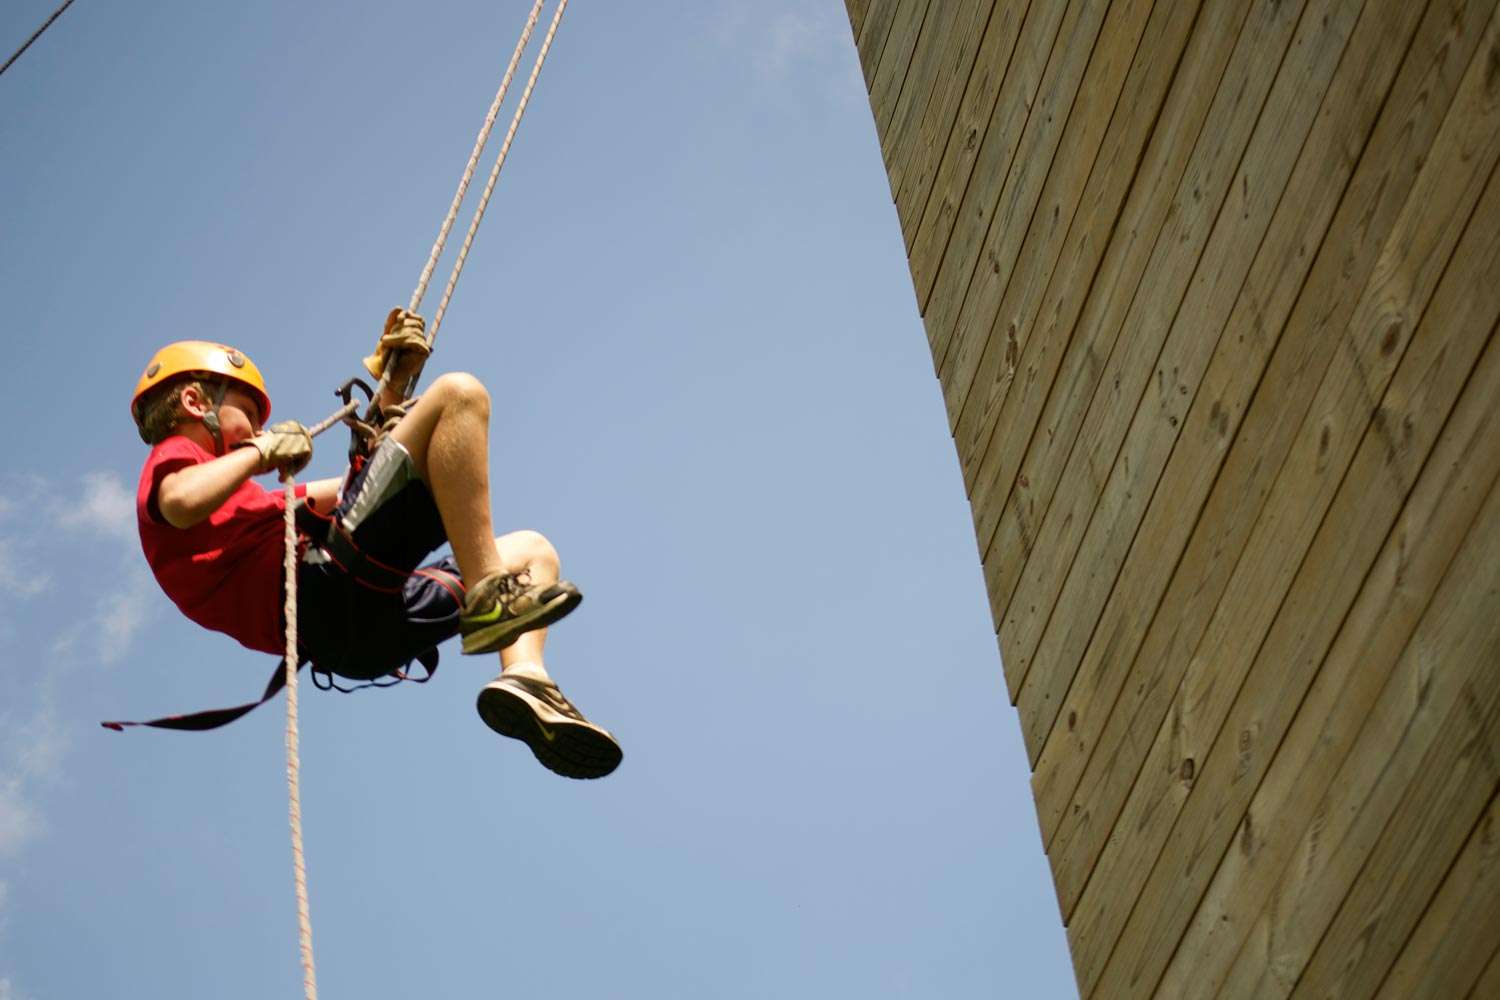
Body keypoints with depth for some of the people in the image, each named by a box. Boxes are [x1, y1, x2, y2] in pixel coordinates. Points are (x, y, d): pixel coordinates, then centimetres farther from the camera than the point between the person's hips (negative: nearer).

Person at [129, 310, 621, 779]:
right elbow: (183, 503, -18)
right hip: (331, 590, -10)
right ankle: (488, 599, -23)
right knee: (457, 394, -9)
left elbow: (354, 484, 41)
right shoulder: (171, 460, 10)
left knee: (533, 550, 28)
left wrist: (389, 380, 37)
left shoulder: (247, 501, 37)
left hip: (361, 630, 10)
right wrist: (263, 450, -1)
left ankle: (525, 678, -7)